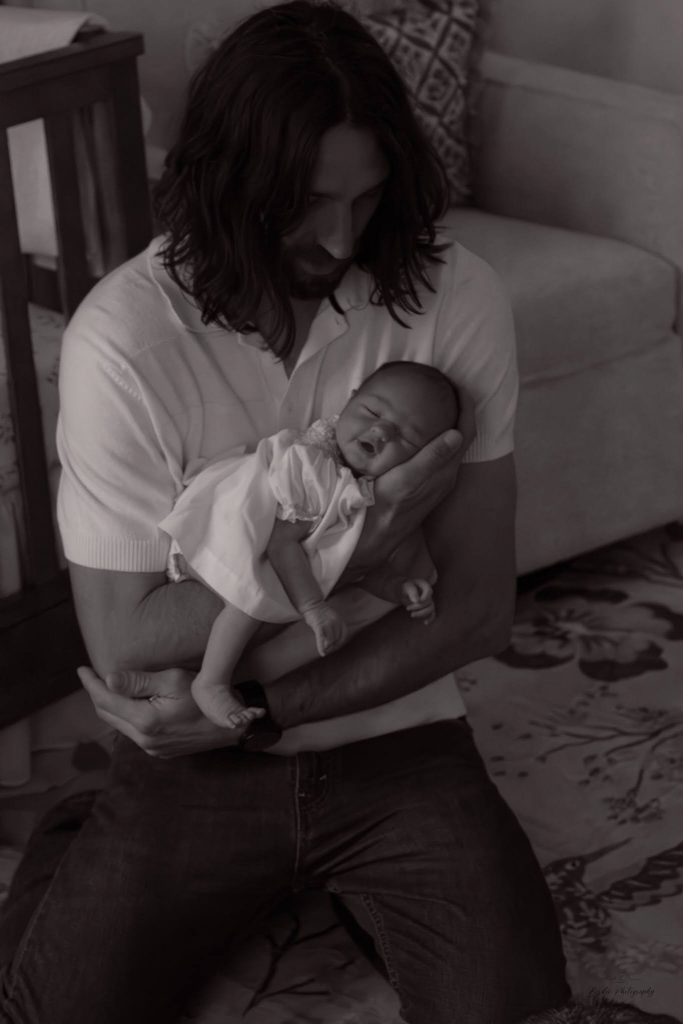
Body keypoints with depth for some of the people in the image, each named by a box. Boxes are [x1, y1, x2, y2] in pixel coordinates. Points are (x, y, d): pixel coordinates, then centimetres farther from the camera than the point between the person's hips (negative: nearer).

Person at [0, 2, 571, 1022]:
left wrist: (256, 710, -16)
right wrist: (348, 549, -22)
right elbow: (126, 642, -16)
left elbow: (478, 605, -10)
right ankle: (86, 847, 23)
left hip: (396, 730, 1)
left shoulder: (456, 298, -12)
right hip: (198, 751, -1)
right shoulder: (121, 338, -18)